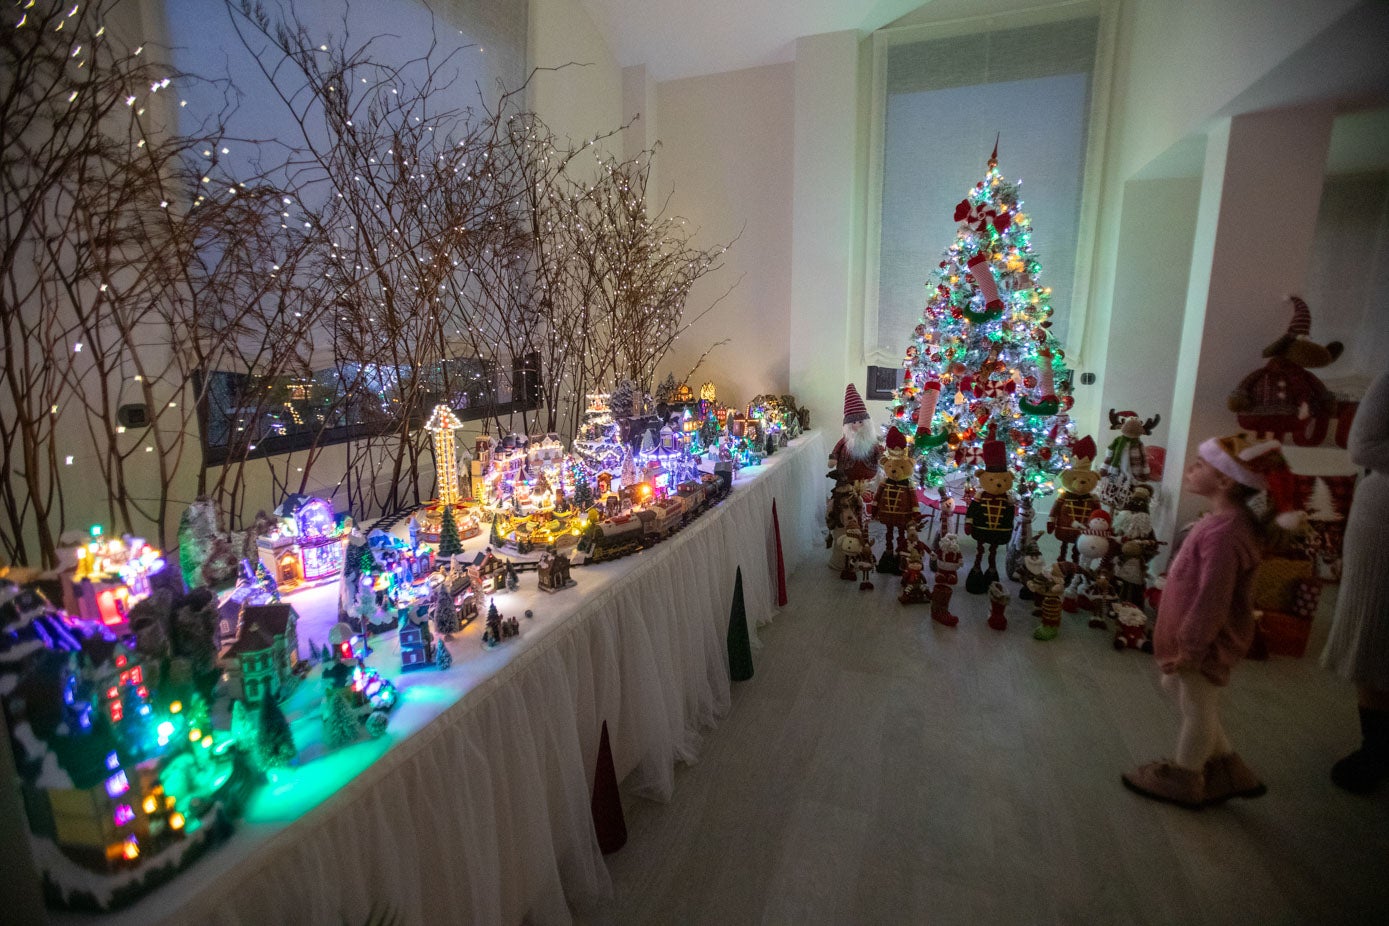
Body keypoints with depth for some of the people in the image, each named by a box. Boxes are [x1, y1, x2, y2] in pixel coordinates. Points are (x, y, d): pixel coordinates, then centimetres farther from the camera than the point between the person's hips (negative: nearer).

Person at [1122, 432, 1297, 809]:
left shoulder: (1223, 532, -32)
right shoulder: (1228, 520, 1)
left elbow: (1211, 600, -28)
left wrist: (1190, 647, -19)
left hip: (1205, 642, -10)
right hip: (1197, 636, 10)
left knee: (1197, 707, 11)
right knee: (1175, 685, 25)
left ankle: (1183, 779, 33)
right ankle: (1228, 767, 39)